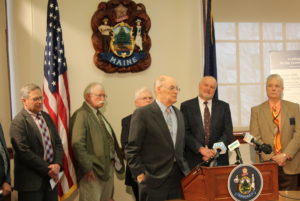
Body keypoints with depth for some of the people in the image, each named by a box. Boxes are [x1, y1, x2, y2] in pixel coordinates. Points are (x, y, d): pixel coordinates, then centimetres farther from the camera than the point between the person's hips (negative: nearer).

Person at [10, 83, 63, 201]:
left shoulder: (47, 117, 11)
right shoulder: (18, 122, -12)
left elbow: (58, 143, 10)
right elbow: (24, 152, -18)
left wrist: (57, 164, -7)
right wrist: (47, 169, -15)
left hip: (52, 176, 6)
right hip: (31, 181, -6)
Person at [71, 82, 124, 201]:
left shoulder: (99, 115, 17)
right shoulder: (81, 115, -12)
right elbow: (77, 144, -21)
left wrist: (117, 160, 13)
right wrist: (87, 168, -21)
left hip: (108, 168, 9)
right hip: (93, 171, -9)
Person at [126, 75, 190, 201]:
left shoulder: (178, 114, 15)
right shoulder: (142, 114, -7)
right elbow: (132, 149, -8)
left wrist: (184, 169, 14)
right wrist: (140, 174, -12)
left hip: (178, 177, 6)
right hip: (154, 179, -6)